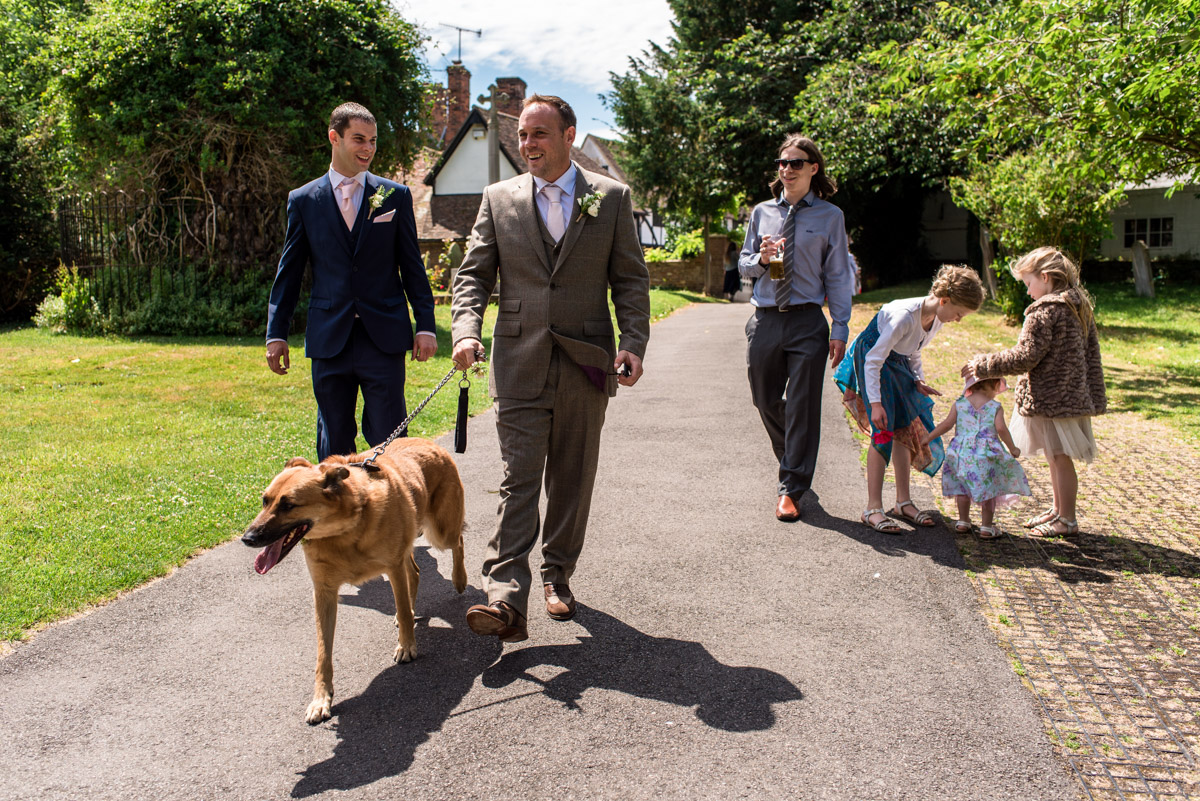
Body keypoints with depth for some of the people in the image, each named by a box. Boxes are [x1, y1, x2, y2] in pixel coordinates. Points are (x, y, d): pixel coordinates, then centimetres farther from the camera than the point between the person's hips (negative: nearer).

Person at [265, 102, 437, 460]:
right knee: (334, 444, 10)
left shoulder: (395, 196, 6)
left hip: (384, 338, -1)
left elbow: (412, 266, 7)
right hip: (329, 340, 1)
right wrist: (276, 334, 6)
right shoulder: (303, 200, 7)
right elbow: (288, 272, 10)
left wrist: (426, 324, 1)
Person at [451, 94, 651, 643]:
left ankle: (557, 576, 27)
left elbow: (631, 279, 5)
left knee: (572, 480, 10)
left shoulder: (611, 197, 5)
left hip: (586, 364, 1)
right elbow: (473, 273, 6)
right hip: (520, 365, 0)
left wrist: (634, 343, -8)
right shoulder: (499, 198, 8)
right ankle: (507, 601, -10)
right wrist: (466, 329, -12)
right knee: (519, 479, -7)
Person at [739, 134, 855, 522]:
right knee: (766, 401, 13)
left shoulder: (829, 216, 1)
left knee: (802, 407, -1)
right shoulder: (762, 212, 9)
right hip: (765, 319, 3)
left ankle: (791, 489, 9)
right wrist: (761, 258, -10)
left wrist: (840, 329, -6)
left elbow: (837, 276, 0)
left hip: (807, 321, -3)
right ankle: (794, 462, 39)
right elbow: (744, 264, 14)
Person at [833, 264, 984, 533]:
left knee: (906, 429, 5)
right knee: (883, 431, -15)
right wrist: (875, 403, -31)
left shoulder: (937, 319, -7)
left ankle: (903, 502, 15)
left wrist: (918, 381, -3)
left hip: (898, 364, 8)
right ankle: (873, 508, -11)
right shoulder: (905, 316, -33)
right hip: (871, 360, -8)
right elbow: (874, 360, -29)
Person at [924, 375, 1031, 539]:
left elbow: (947, 424, -1)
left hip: (962, 453, 3)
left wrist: (929, 436, 9)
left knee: (963, 489, 18)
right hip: (987, 454, -2)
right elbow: (1001, 428, -11)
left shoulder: (959, 404, 4)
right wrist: (1012, 448, 1)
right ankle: (986, 527, 11)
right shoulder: (995, 407, -1)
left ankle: (963, 522, 26)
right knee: (988, 490, 9)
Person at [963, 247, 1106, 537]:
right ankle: (1058, 510, 32)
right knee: (1056, 457, 19)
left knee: (1060, 458, 1)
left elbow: (1025, 357, -20)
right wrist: (1096, 397, 18)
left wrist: (984, 365, -11)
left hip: (1052, 398, -9)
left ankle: (1067, 520, 11)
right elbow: (1092, 355, 14)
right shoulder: (1080, 307, 11)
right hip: (1071, 394, 9)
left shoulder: (1044, 311, -17)